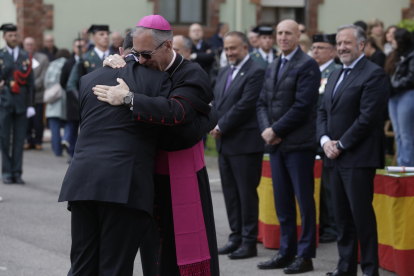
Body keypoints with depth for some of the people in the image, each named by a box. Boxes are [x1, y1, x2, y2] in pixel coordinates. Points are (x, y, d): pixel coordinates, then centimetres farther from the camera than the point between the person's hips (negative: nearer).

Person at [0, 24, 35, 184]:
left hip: (21, 102, 2)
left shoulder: (26, 56, 9)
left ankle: (17, 173, 7)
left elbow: (30, 82, 8)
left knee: (19, 139, 2)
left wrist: (30, 104, 4)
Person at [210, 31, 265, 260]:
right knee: (230, 192, 11)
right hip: (225, 143, 8)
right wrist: (215, 126, -1)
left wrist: (221, 127, -12)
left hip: (245, 143, -8)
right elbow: (216, 102, 17)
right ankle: (236, 236, 19)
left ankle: (249, 241, 3)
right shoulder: (224, 72, 17)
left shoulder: (255, 73, -10)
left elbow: (245, 105, -17)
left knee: (247, 193, -3)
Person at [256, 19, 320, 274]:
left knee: (304, 200, -1)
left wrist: (276, 130, -14)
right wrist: (266, 130, -3)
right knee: (282, 202, 11)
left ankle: (306, 256, 4)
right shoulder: (273, 67, 17)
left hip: (299, 144, -7)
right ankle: (287, 252, 19)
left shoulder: (307, 65, -8)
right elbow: (263, 102, 15)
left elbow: (303, 105, -16)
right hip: (276, 144, 7)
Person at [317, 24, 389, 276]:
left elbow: (368, 117, -17)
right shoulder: (335, 75, 19)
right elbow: (323, 111, 18)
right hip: (335, 158, 8)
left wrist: (341, 144, -14)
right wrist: (325, 140, 0)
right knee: (342, 215, 11)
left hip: (359, 158, -8)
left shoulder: (373, 74, -9)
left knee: (362, 214, -6)